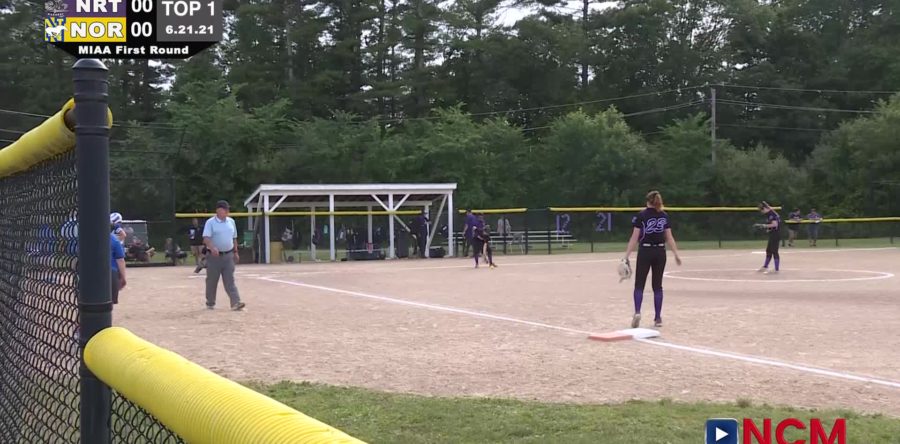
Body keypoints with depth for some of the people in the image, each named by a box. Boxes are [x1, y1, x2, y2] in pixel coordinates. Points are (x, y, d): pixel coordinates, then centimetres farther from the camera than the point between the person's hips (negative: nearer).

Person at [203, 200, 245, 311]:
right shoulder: (210, 222, -7)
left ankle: (236, 303, -14)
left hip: (228, 255, 4)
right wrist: (212, 247, -37)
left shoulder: (231, 221, 11)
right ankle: (210, 303, 21)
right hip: (214, 256, -4)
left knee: (230, 280, -4)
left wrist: (235, 252, 16)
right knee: (212, 281, 6)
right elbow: (206, 238, -20)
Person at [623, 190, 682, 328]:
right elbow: (669, 237, 2)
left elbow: (634, 237, -10)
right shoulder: (664, 216, 5)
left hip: (645, 252, -3)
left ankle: (637, 312, -18)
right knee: (657, 285, 11)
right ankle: (658, 318, 11)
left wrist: (627, 255, -9)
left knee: (639, 285, 2)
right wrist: (676, 254, 8)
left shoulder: (641, 215, -6)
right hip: (660, 252, 3)